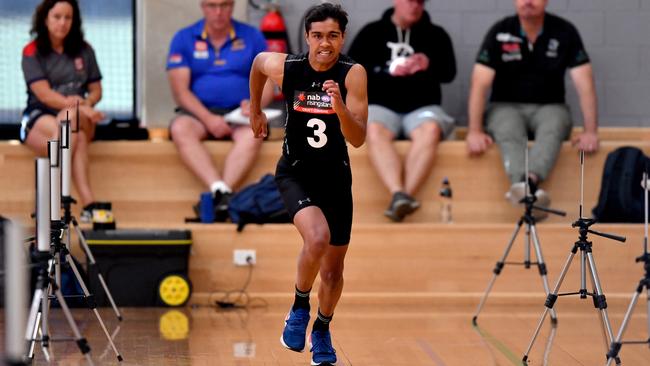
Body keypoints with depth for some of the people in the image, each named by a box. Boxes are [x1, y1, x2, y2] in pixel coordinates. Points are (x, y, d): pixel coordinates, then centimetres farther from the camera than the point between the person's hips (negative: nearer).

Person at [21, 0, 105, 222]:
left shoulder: (83, 50, 11)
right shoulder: (32, 52, -1)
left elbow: (96, 91, 12)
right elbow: (45, 95, -12)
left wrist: (85, 104, -12)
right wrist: (80, 108, -25)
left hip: (80, 119, 3)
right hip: (39, 118, -3)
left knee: (70, 120, -35)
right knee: (76, 136, -35)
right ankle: (87, 203, -44)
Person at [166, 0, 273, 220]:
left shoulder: (252, 37, 10)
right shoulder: (184, 39, 7)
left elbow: (267, 86, 9)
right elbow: (180, 91, -2)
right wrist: (208, 118, -18)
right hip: (198, 111, 0)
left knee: (253, 133, -35)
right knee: (180, 129, -35)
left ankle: (221, 194, -45)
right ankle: (220, 191, -49)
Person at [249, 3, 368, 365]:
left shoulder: (353, 74, -17)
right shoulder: (286, 67, -14)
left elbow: (358, 139, -21)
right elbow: (258, 61, 11)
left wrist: (340, 107, -39)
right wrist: (256, 111, 20)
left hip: (336, 176, 2)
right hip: (296, 173, -2)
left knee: (334, 268, 12)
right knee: (318, 238, -29)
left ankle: (322, 331, 38)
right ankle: (299, 308, -4)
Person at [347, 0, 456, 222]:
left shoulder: (436, 35, 14)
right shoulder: (371, 33, 12)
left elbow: (449, 73, 5)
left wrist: (430, 65, -17)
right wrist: (389, 71, -11)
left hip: (422, 106, 1)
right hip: (381, 105, 0)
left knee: (431, 130, -36)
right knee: (374, 131, -36)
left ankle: (406, 195, -46)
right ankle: (399, 195, -51)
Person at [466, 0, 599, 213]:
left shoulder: (565, 32, -3)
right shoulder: (499, 33, -4)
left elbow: (584, 84, -6)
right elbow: (480, 84, -9)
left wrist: (591, 131, -17)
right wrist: (474, 131, -20)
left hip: (549, 108, 0)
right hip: (506, 107, 0)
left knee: (552, 129, -36)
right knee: (509, 134, -36)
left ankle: (529, 180, -62)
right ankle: (528, 189, -61)